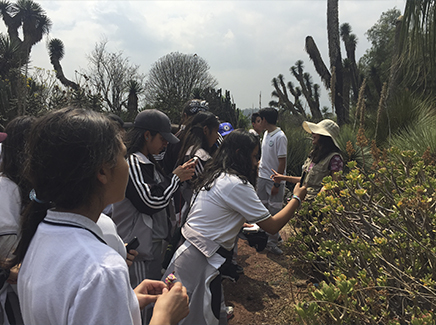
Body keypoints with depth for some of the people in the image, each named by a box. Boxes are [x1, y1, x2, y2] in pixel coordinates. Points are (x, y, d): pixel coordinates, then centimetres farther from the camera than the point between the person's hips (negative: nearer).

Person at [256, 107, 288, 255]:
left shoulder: (280, 137, -16)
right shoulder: (266, 133, 9)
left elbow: (282, 162, -17)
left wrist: (277, 184, -18)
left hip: (274, 180, -8)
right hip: (262, 177, 8)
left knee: (274, 212, 1)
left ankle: (272, 243, 12)